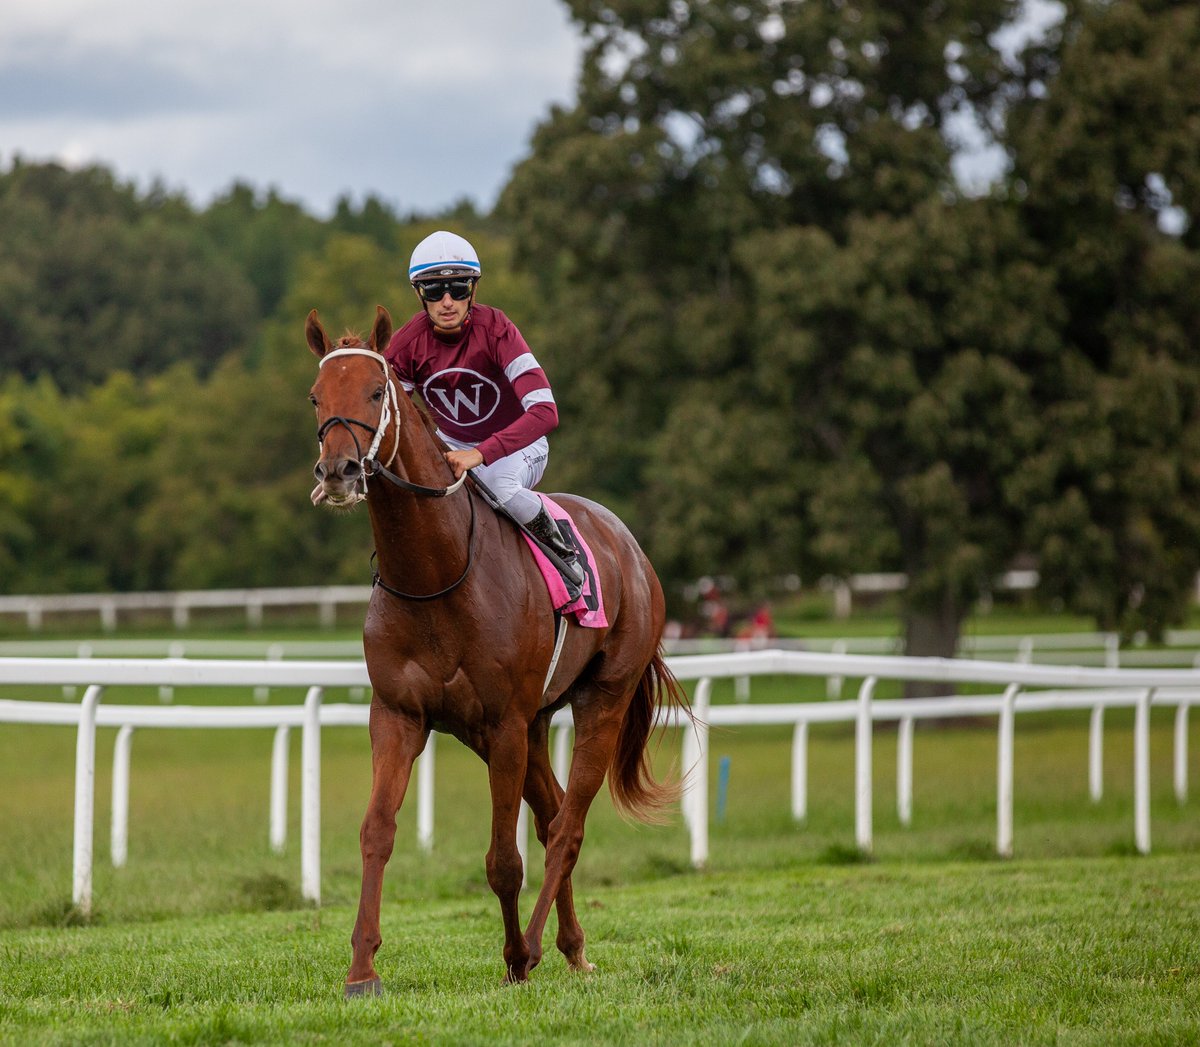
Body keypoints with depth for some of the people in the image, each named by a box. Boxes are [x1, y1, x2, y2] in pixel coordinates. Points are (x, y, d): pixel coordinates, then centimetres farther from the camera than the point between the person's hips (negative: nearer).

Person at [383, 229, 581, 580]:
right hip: (451, 445, 5)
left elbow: (545, 412, -36)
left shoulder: (495, 329, -27)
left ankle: (560, 549, -10)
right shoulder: (407, 344, -16)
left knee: (496, 481, -37)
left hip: (517, 446, -5)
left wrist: (480, 454, -47)